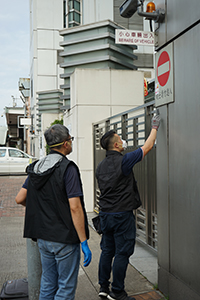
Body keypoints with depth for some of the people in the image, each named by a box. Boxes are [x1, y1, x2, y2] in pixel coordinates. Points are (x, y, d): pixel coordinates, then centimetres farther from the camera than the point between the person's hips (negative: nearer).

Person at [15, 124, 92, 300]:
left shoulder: (36, 167, 6)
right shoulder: (68, 168, -16)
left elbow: (20, 198, 8)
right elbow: (75, 207, -21)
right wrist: (84, 242, -17)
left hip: (43, 237, 7)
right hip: (65, 239, -7)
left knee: (47, 285, 19)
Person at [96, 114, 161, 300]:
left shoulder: (101, 166, 7)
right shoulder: (123, 161, -15)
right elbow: (147, 147, -5)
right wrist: (155, 127, 8)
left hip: (105, 213, 7)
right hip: (122, 214, -7)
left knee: (107, 251, 15)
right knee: (122, 253, 3)